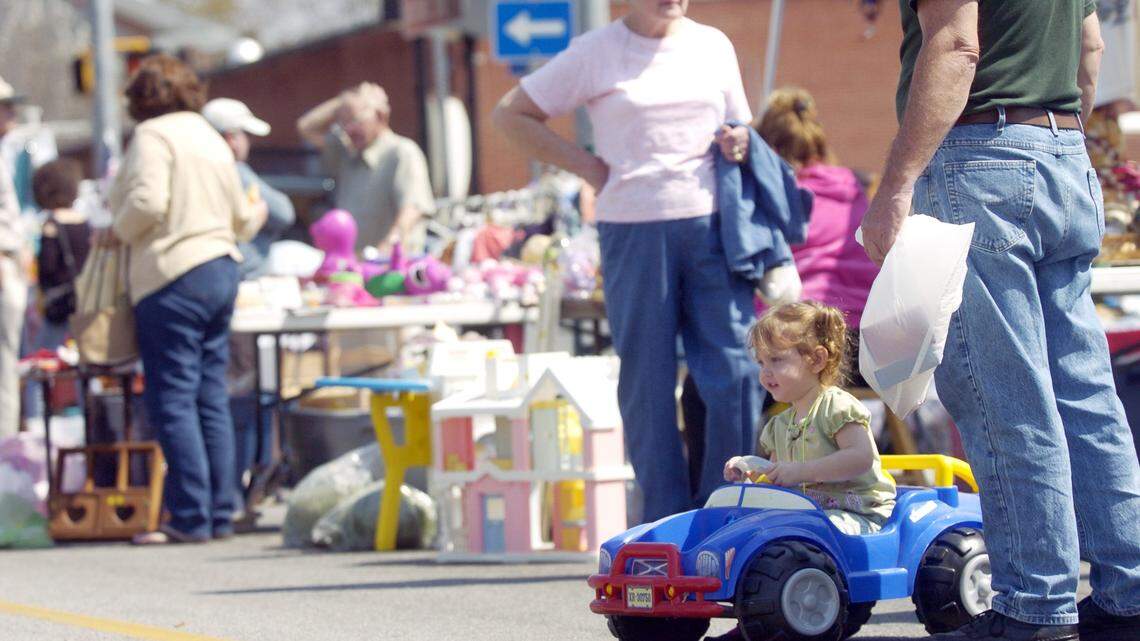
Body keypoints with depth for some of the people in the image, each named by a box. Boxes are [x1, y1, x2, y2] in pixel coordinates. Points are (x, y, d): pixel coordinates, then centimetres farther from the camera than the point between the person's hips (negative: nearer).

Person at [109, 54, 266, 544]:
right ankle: (221, 515, 10)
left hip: (174, 277, -8)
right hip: (222, 268, 8)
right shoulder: (211, 137, 18)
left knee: (172, 400, -7)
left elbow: (147, 202, -20)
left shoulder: (153, 135, -6)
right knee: (211, 400, 10)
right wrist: (256, 216, 43)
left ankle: (191, 518, -10)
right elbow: (240, 219, 22)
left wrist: (118, 232, -2)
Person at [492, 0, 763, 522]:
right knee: (648, 379, 0)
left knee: (735, 369, -5)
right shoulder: (596, 53, 4)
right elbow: (512, 115, 8)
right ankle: (667, 521, 7)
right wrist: (585, 166, 0)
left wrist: (739, 146, 1)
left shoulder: (713, 46, 15)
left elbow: (740, 126, 26)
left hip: (712, 224, 2)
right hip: (634, 227, -2)